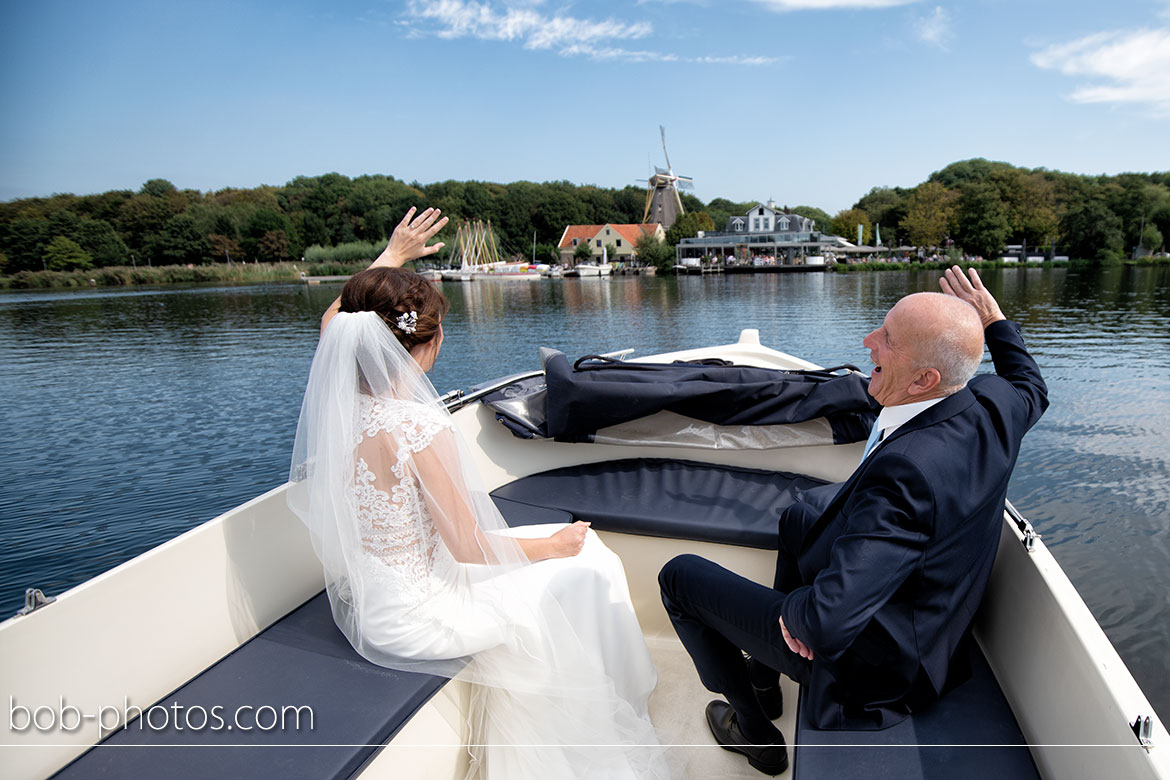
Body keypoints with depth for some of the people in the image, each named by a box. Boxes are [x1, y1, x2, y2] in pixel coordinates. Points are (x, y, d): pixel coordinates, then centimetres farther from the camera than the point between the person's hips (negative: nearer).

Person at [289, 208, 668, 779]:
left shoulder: (333, 399, -9)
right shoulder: (417, 426, -31)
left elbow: (332, 319, 13)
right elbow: (466, 546, -21)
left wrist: (392, 257, 19)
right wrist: (552, 545, -6)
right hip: (413, 619, -8)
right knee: (583, 573, 6)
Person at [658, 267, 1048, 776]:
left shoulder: (905, 470, -41)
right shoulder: (992, 405, -14)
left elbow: (826, 622, -42)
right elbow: (1032, 388, 14)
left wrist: (793, 608, -21)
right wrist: (994, 321, 18)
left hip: (872, 667, -8)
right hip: (932, 627, 9)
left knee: (679, 576, 1)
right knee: (802, 514, 29)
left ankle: (755, 730, 23)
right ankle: (765, 675, 41)